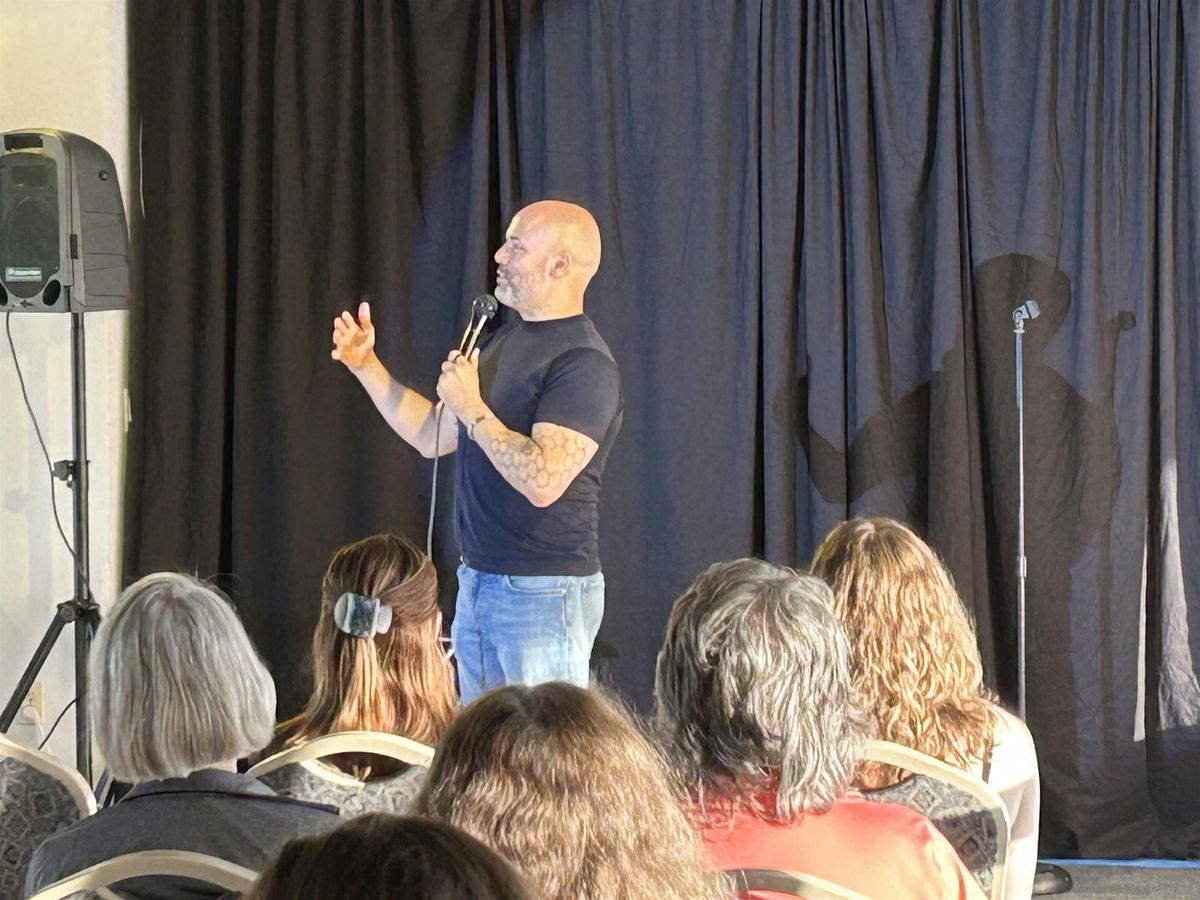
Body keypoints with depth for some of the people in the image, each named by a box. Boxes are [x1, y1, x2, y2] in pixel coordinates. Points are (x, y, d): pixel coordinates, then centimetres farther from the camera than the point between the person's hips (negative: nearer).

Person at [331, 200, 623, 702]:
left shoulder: (584, 364, -16)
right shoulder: (506, 340, 14)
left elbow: (543, 482, -27)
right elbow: (433, 437, 21)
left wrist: (471, 408, -20)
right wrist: (366, 366, 15)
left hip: (543, 594, -9)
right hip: (477, 583, 10)